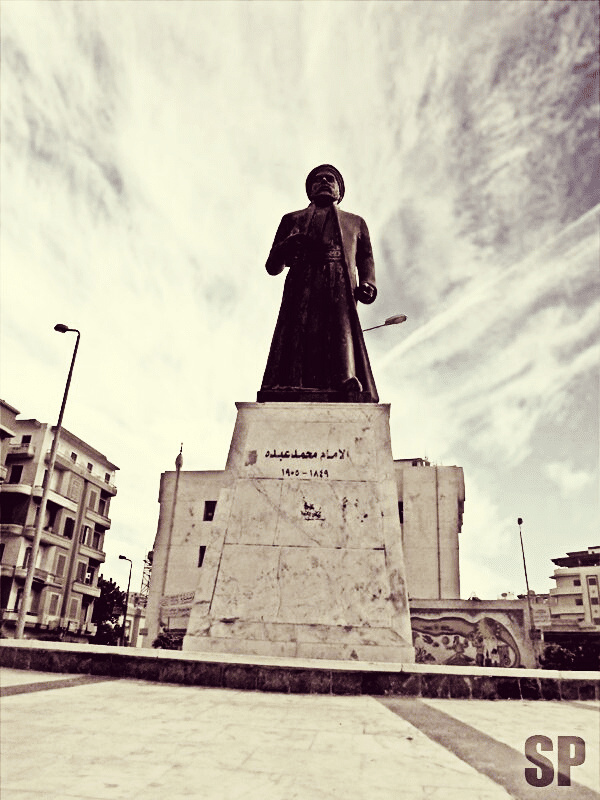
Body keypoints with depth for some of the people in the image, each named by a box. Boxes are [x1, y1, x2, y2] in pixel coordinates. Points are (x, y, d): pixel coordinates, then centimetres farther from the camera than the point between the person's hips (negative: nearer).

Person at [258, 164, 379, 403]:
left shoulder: (356, 223, 38)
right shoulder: (293, 220, 33)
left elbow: (366, 259, 27)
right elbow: (272, 266, 24)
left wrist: (367, 285, 3)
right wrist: (286, 248, 0)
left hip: (341, 293, 1)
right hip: (302, 292, 0)